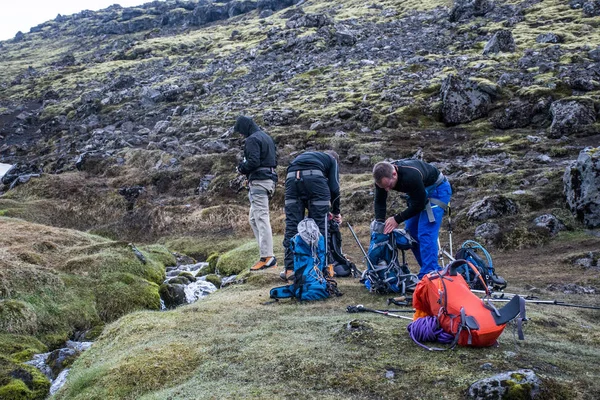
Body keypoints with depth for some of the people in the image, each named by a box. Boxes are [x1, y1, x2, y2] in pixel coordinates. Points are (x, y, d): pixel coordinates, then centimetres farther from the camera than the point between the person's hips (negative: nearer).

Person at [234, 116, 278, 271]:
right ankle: (267, 253, 9)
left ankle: (267, 257, -14)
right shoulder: (267, 137, 21)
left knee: (261, 218, -12)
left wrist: (241, 168, -3)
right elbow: (275, 159, 23)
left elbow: (253, 161, -21)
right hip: (270, 178, 10)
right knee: (254, 219, 13)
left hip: (258, 181, -10)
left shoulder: (252, 139, -9)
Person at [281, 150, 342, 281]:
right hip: (314, 177, -4)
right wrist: (336, 211, 28)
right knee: (319, 225, 5)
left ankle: (290, 269, 2)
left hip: (292, 177, 4)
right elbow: (334, 187, 16)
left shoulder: (304, 156, 42)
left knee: (292, 225, 4)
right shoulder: (332, 159, 30)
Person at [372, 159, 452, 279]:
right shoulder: (383, 177, -20)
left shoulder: (411, 176, -40)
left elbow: (419, 204, -28)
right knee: (411, 232, 5)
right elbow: (379, 201, -5)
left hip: (437, 189, -8)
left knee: (425, 233, -19)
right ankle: (432, 270, 14)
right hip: (418, 193, 8)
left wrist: (397, 219, -24)